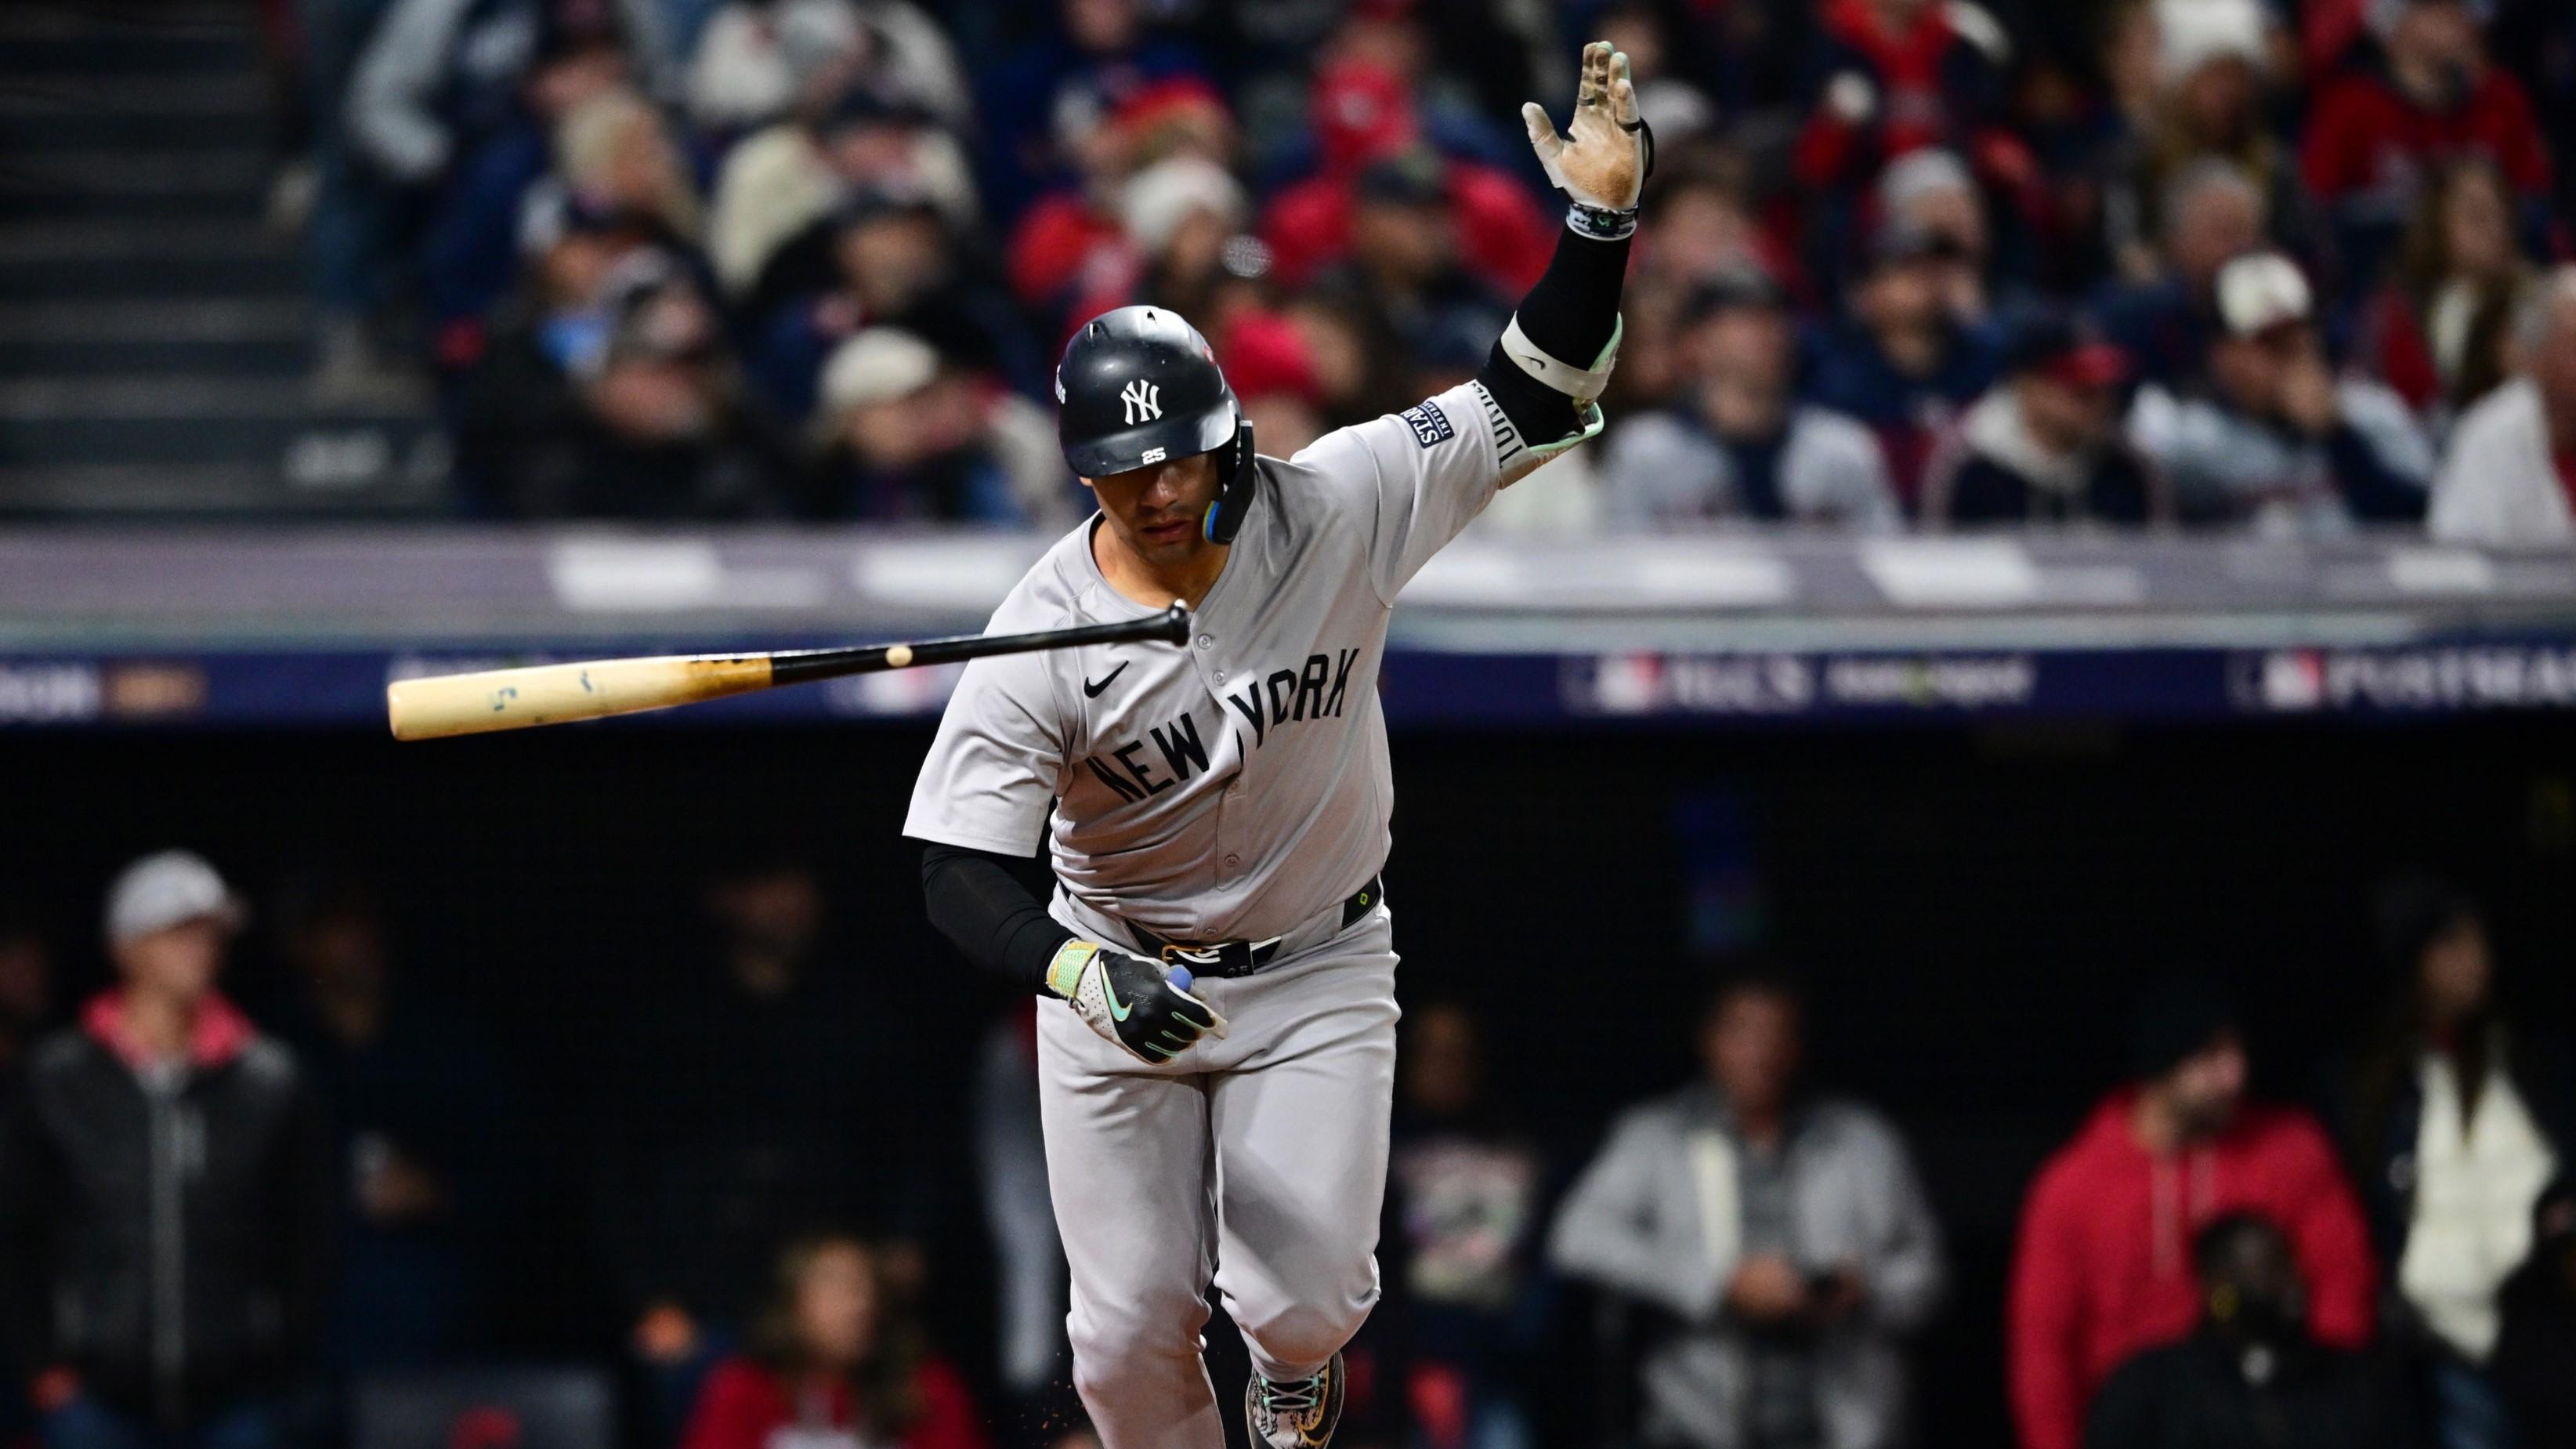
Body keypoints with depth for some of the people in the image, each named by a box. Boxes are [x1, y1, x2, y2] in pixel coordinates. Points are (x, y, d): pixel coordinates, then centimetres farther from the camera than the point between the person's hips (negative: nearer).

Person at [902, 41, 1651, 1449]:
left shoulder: (1333, 512, -15)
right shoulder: (1044, 634, -20)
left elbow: (1530, 403, -15)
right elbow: (961, 871, -22)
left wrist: (1600, 217, -28)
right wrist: (1086, 973, -39)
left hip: (1318, 974, 0)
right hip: (1119, 976, 0)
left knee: (1303, 1300, -9)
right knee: (1129, 1334, 0)